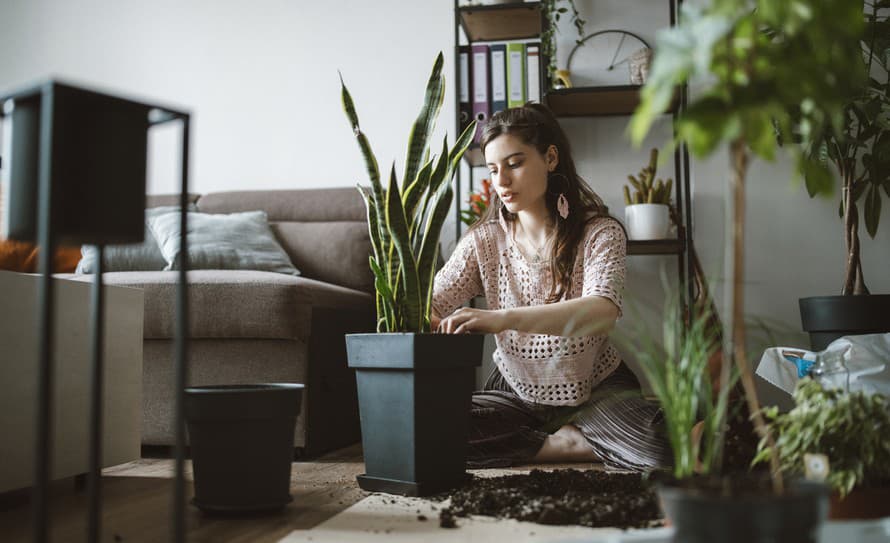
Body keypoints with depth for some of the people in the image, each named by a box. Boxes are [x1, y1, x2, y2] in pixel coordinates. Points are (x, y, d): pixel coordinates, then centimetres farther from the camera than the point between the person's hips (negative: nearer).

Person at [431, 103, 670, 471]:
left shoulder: (600, 233, -13)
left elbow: (603, 310, -34)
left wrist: (503, 318, -49)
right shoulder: (484, 240, -2)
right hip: (516, 391, 4)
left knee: (664, 446, -34)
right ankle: (576, 444, -12)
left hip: (595, 389, -3)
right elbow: (430, 305, -12)